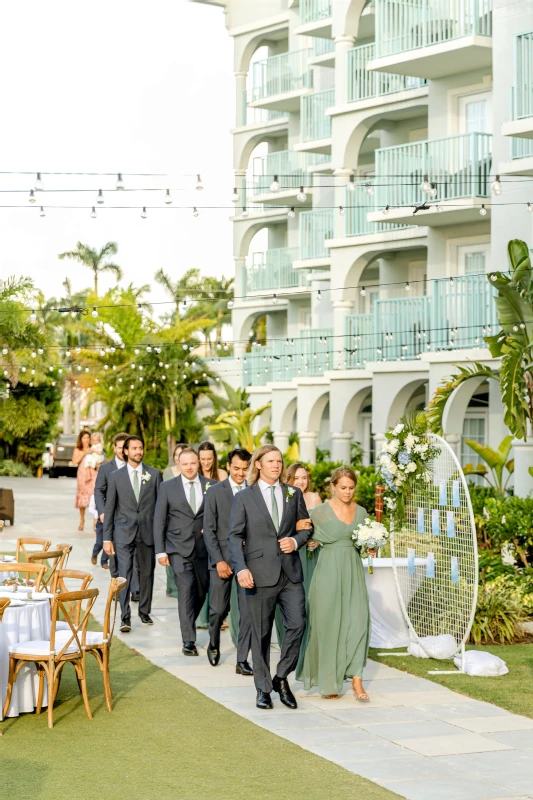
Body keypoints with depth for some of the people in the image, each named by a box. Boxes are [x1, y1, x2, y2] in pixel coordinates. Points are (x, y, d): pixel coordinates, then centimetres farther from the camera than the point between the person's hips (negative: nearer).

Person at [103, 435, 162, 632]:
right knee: (124, 575, -7)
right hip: (124, 532, -1)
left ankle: (144, 612, 24)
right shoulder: (116, 476, 4)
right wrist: (107, 538, 0)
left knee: (147, 573, 10)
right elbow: (109, 508, 4)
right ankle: (125, 617, -6)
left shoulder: (154, 474, 5)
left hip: (148, 531, 1)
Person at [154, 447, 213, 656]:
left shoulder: (211, 486, 4)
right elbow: (159, 520, 2)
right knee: (186, 590, -12)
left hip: (204, 547, 3)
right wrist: (160, 550, -2)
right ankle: (188, 640, -11)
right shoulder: (168, 487, 1)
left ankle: (188, 625, 36)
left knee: (202, 591, 10)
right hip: (179, 548, -2)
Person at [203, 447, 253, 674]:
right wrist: (218, 560, -10)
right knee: (218, 609, 5)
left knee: (248, 611, -3)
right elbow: (209, 530, -2)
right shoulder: (215, 492, 0)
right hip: (221, 558, -1)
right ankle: (214, 643, 34)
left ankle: (242, 660, 6)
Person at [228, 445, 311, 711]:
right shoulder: (244, 497, 2)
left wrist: (296, 541, -5)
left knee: (297, 624, -8)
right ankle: (263, 688, 16)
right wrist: (241, 568, -16)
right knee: (261, 633, 4)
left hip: (290, 572, 2)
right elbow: (235, 536, -3)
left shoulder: (293, 494, 11)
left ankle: (281, 678, 12)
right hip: (260, 574, -2)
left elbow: (305, 528, 18)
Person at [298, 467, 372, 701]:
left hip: (353, 571, 3)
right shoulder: (320, 512, -4)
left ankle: (356, 679, -7)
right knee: (328, 625, 2)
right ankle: (328, 681, 15)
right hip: (329, 571, -3)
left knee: (358, 621, -8)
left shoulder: (361, 512, 9)